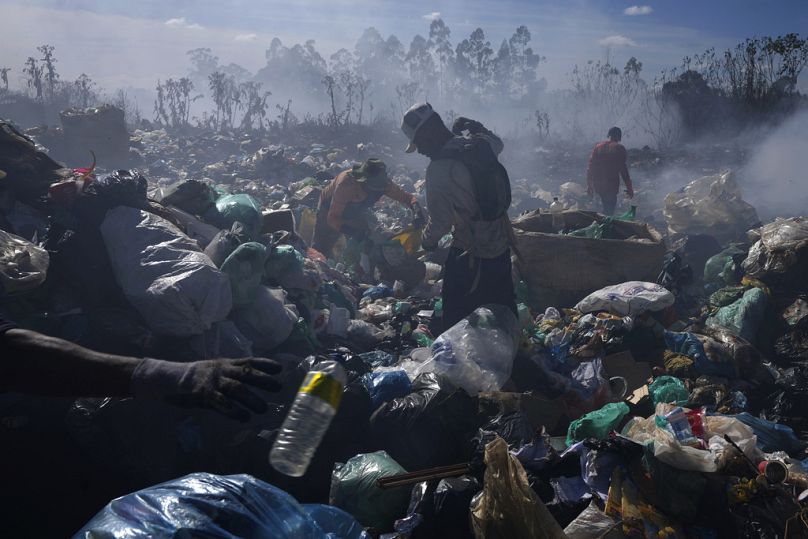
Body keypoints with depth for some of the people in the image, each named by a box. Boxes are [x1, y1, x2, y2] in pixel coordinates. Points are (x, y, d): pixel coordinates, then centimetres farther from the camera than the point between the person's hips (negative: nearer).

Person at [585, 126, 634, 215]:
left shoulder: (598, 147, 7)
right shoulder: (619, 149, -6)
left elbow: (590, 167, 7)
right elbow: (624, 170, -8)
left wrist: (589, 185, 15)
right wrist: (630, 188, -3)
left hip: (598, 185, 5)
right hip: (611, 186, -5)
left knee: (606, 207, 23)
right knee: (609, 211, 0)